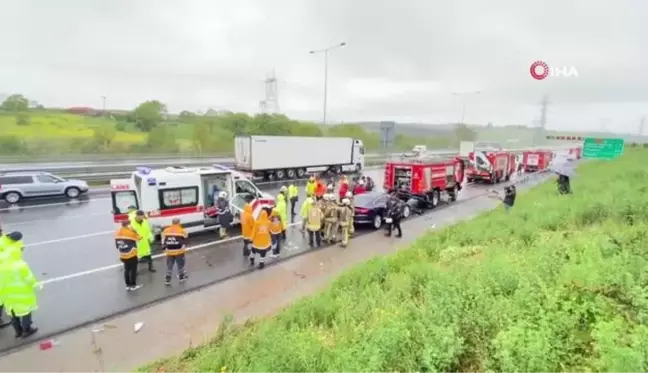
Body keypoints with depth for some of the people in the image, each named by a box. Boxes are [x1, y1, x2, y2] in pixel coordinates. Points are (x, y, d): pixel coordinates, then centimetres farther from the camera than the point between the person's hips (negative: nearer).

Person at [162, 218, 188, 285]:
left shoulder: (165, 231, 2)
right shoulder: (182, 231, -7)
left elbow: (163, 241, 7)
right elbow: (185, 241, -1)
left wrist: (165, 249, 17)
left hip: (169, 252, 3)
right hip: (179, 251, -2)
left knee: (169, 266, 13)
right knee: (180, 265, 14)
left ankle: (167, 280, 16)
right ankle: (181, 277, 26)